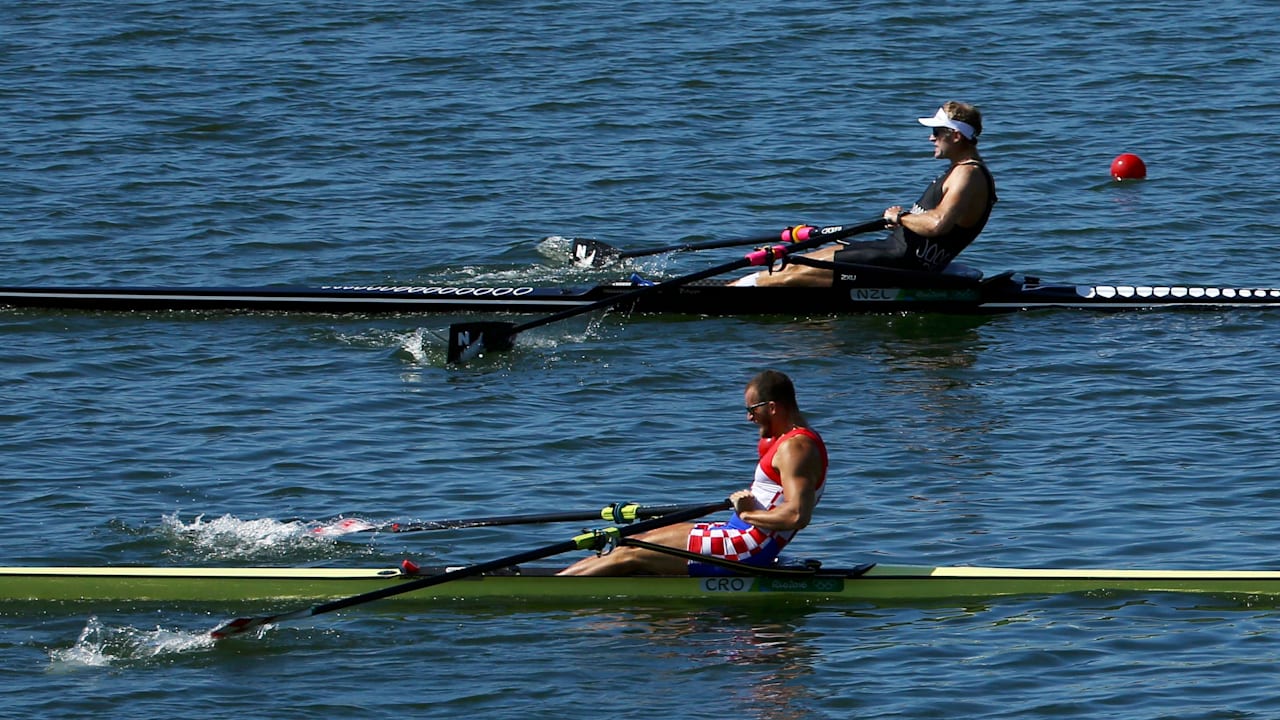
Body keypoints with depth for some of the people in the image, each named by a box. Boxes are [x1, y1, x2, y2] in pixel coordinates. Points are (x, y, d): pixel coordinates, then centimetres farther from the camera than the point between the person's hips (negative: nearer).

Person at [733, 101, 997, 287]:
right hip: (899, 247, 11)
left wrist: (900, 216, -15)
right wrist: (905, 218, 5)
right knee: (798, 263, 9)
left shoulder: (968, 176, -17)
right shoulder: (962, 169, 17)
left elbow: (938, 224, -33)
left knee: (798, 273, -9)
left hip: (907, 263, -11)